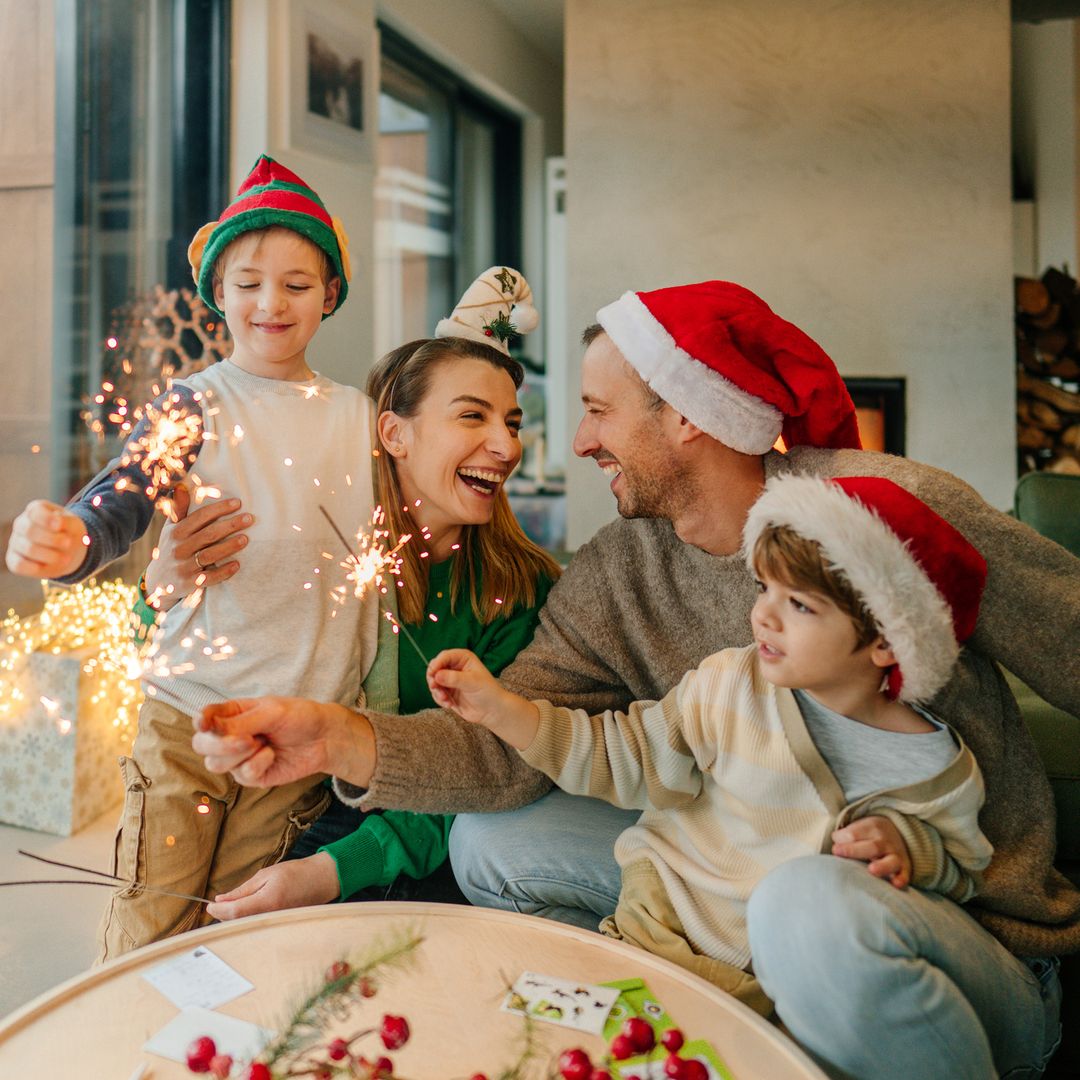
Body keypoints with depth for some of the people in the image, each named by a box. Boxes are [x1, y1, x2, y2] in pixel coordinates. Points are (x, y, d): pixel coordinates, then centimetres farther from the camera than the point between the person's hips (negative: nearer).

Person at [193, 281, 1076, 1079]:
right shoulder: (610, 579, -1)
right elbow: (507, 745, -9)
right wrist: (338, 738, -25)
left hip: (980, 929, -5)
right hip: (760, 883, 6)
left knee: (813, 908, -39)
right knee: (491, 841, 0)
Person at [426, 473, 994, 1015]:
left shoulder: (935, 771, -9)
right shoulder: (728, 686, -7)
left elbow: (960, 870, 6)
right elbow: (624, 757, -2)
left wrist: (907, 847, -17)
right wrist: (497, 706, -9)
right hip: (663, 928, -2)